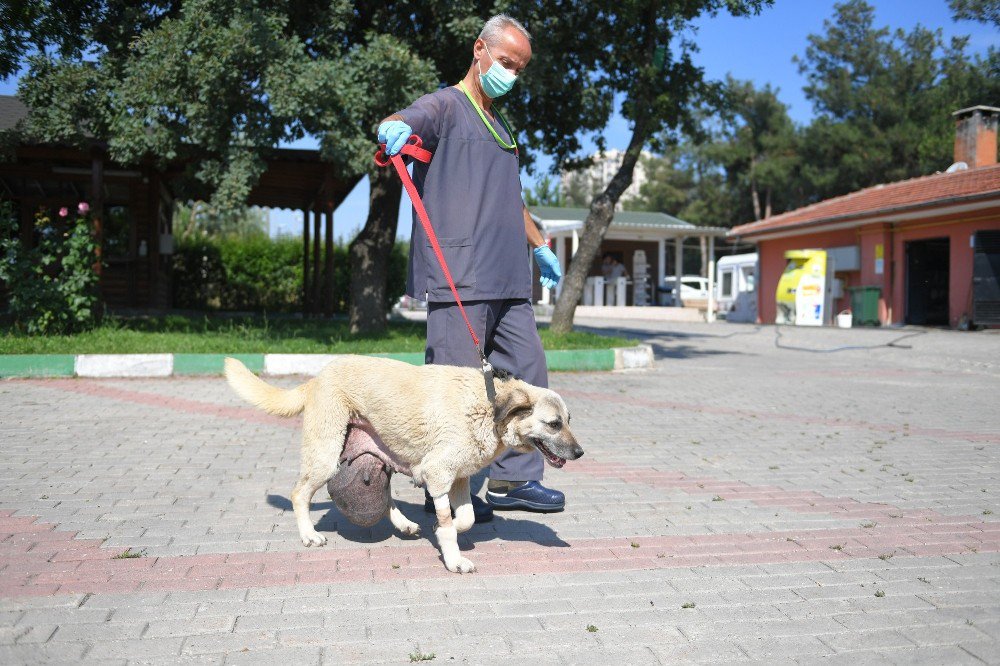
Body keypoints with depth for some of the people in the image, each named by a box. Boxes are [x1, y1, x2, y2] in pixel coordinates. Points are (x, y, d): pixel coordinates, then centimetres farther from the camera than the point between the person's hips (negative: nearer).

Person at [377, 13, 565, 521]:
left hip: (508, 278, 9)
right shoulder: (445, 106, 2)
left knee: (527, 372, 8)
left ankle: (512, 480, 18)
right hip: (458, 276, -8)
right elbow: (406, 122, -21)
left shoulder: (499, 124, 27)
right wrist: (394, 128, -43)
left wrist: (539, 245, 39)